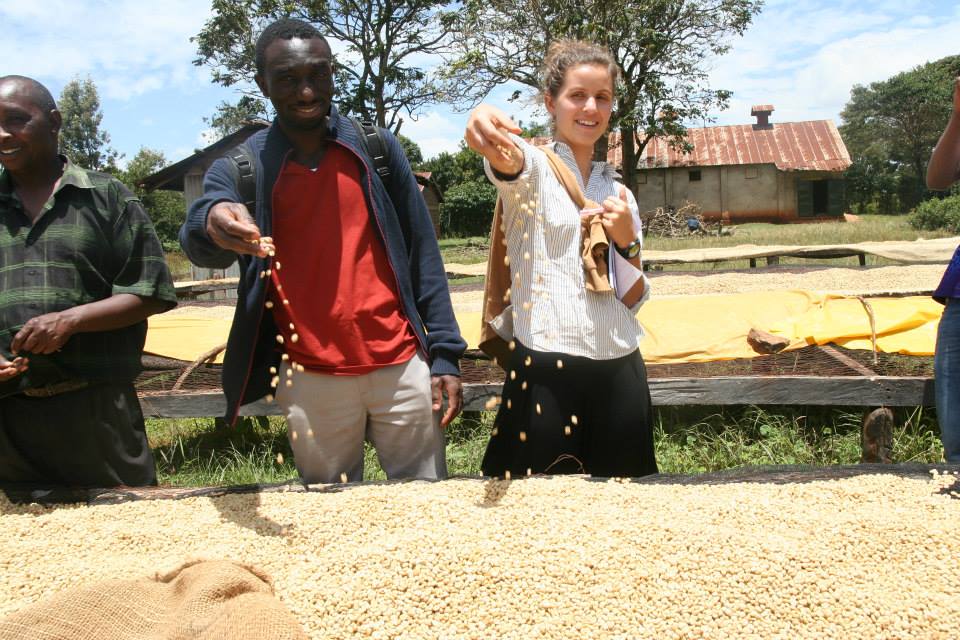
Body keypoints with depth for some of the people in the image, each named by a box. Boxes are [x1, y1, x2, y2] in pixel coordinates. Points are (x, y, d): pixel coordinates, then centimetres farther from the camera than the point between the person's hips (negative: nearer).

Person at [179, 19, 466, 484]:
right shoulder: (240, 166, 2)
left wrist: (444, 354, -2)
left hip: (401, 365, 1)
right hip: (310, 380, 0)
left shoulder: (376, 147, 4)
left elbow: (421, 253, 5)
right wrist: (212, 224, -40)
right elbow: (201, 246, -15)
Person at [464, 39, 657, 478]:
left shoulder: (618, 192, 13)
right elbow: (511, 163, -28)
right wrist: (487, 123, -51)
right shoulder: (535, 169, -1)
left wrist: (626, 240, -8)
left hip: (620, 371, 5)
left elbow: (634, 301, 11)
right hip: (546, 371, -5)